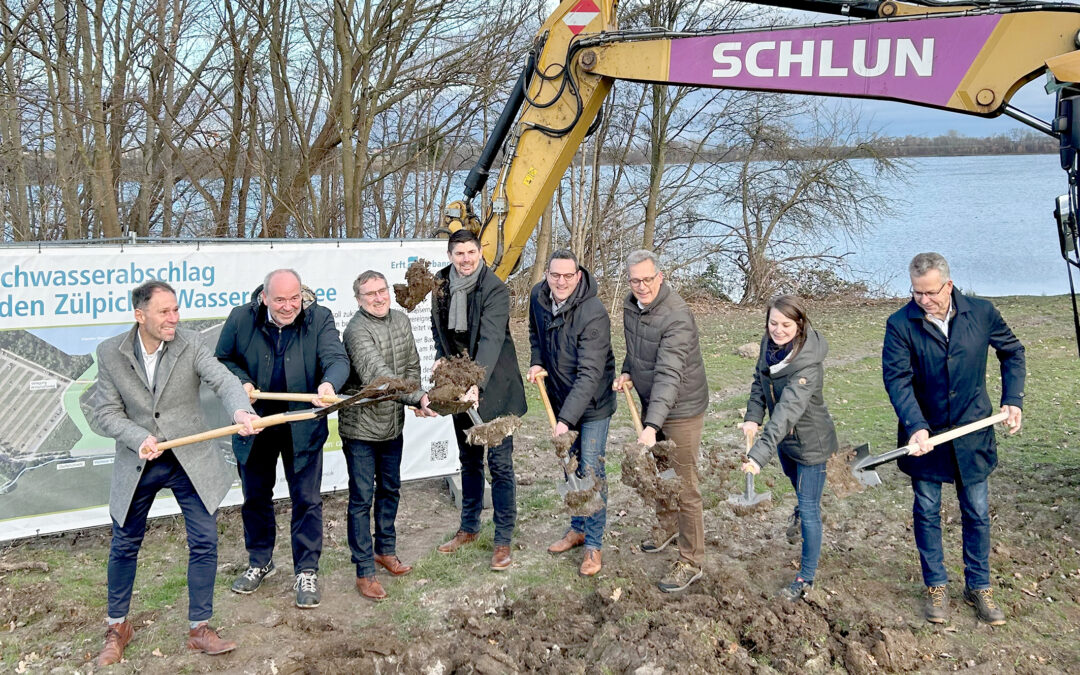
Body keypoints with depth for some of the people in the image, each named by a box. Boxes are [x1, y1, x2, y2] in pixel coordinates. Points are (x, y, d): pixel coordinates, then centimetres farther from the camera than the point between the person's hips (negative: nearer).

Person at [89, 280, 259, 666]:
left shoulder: (190, 344, -10)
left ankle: (200, 629, 17)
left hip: (190, 460, 0)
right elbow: (104, 414, -8)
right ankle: (118, 627, 34)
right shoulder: (111, 353, -8)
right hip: (137, 462, 1)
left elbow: (222, 380, -25)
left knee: (204, 542, 1)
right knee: (125, 545, 13)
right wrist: (139, 438, -26)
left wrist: (241, 410, -47)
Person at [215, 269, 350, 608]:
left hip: (302, 427, -2)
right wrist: (241, 381, -14)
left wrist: (329, 383, -46)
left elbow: (337, 358, -25)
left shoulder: (320, 319, -13)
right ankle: (260, 562, 39)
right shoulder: (240, 319, -9)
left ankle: (307, 571, 20)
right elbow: (223, 360, 6)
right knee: (255, 496, 18)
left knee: (307, 500, 5)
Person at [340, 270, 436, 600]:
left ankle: (385, 550, 39)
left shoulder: (401, 320, 3)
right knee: (362, 498, 1)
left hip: (392, 423, 7)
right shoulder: (357, 331, -22)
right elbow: (377, 375, -34)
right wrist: (417, 397, -44)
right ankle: (364, 571, 10)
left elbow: (411, 365, 12)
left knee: (390, 489, 21)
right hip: (361, 426, -7)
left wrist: (411, 399, -2)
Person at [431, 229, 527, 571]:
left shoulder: (495, 289, -17)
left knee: (500, 463, -1)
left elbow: (491, 339, -29)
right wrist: (441, 357, 0)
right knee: (469, 460, 19)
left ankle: (503, 540, 9)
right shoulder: (442, 284, 2)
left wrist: (477, 382, -41)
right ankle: (469, 528, 33)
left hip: (493, 386, -6)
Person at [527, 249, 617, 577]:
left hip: (592, 403, -6)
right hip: (561, 398, 7)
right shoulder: (538, 296, -8)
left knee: (591, 470, -4)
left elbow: (589, 374, -33)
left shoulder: (594, 314, -29)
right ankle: (578, 528, 35)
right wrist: (537, 361, 0)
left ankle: (593, 545, 9)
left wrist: (567, 419, -38)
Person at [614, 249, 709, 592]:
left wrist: (651, 426, -44)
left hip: (682, 411, -8)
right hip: (651, 404, 8)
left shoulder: (677, 318, -29)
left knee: (683, 486, -2)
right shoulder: (631, 305, -2)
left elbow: (669, 376, -37)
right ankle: (668, 525, 49)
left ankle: (690, 561, 11)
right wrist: (627, 372, -1)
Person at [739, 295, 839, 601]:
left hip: (809, 441, -7)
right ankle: (804, 509, 66)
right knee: (796, 484, 33)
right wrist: (753, 417, -14)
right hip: (784, 437, 7)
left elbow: (789, 410, -44)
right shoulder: (769, 344, -12)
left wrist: (760, 453, -53)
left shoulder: (807, 363, -35)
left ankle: (806, 578, 15)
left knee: (809, 509, 0)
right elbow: (759, 381, 3)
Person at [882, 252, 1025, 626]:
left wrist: (1013, 399, -3)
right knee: (927, 512, 9)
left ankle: (979, 587, 26)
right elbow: (896, 379, -18)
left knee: (977, 513, 10)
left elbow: (1012, 352, 7)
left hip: (972, 432, 1)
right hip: (925, 435, -1)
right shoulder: (900, 324, -14)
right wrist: (916, 427, -31)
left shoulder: (981, 312, -8)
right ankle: (936, 587, 25)